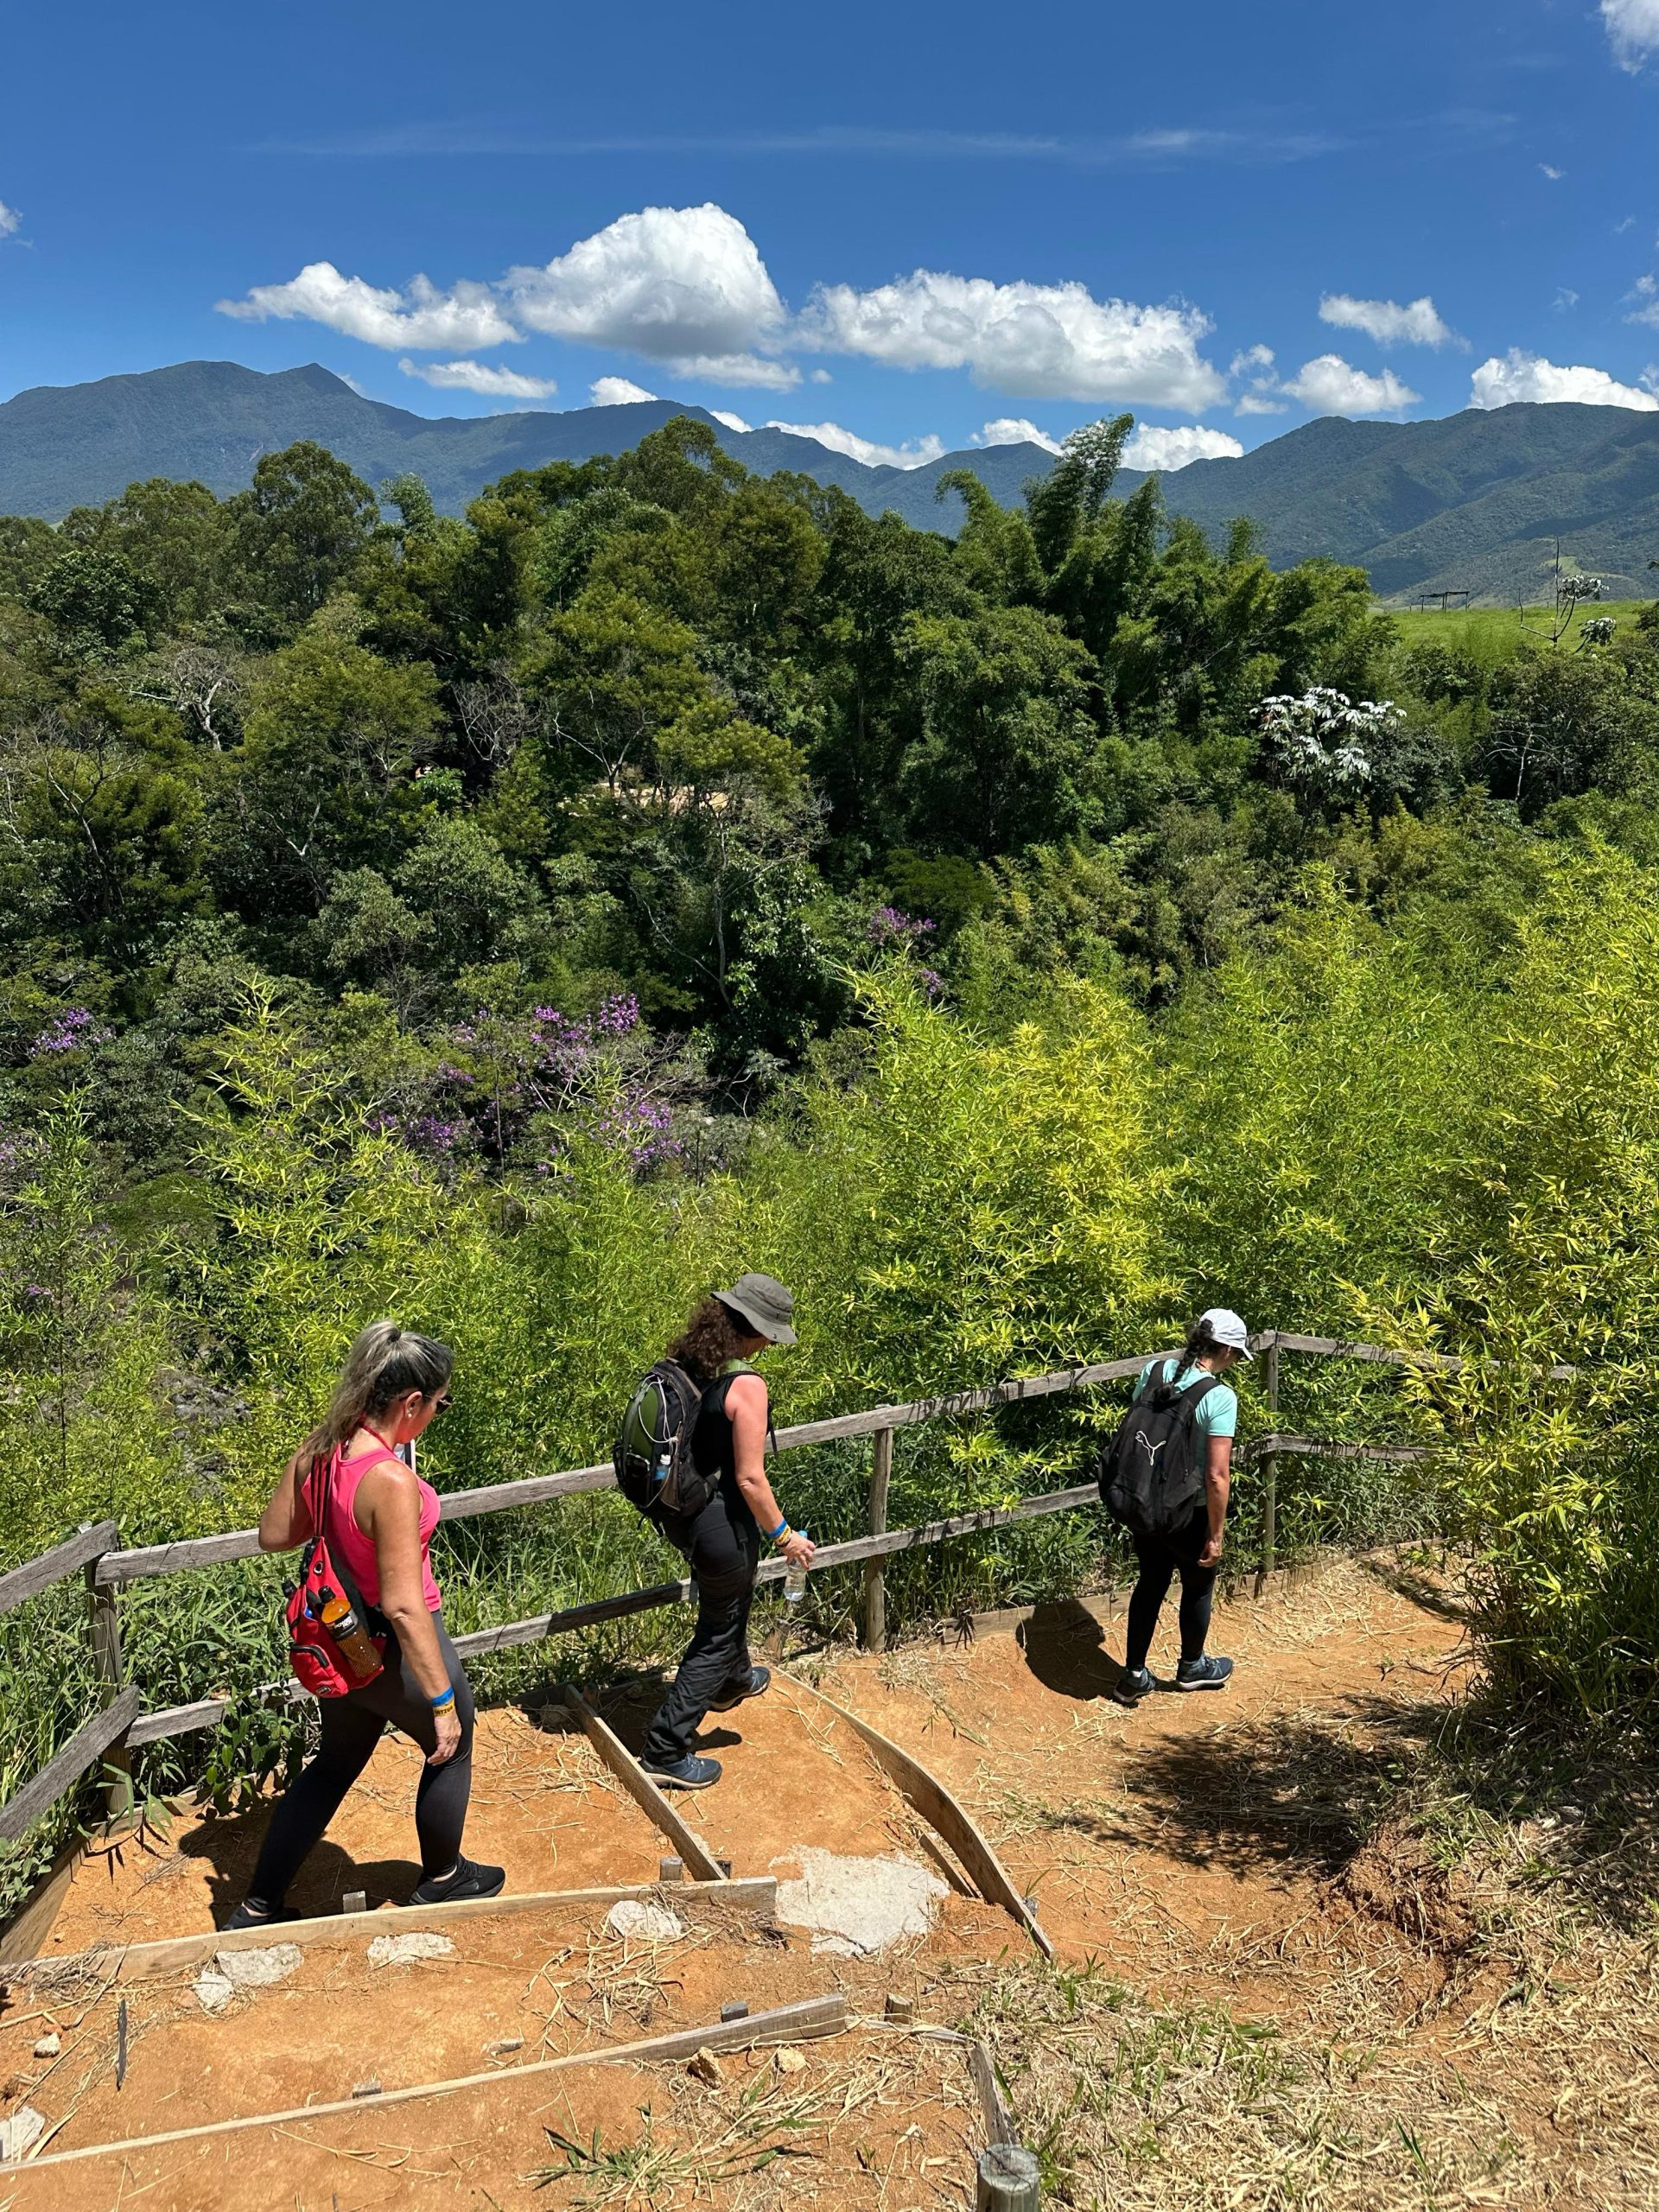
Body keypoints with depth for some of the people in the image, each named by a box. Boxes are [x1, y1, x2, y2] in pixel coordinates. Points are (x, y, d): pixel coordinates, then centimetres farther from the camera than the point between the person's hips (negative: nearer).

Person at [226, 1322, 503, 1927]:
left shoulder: (317, 1448, -9)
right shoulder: (391, 1481, -33)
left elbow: (274, 1536, 4)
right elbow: (403, 1606, -30)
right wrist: (442, 1699, -23)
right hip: (397, 1649, -7)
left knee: (335, 1765, 27)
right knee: (452, 1747, 22)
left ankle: (257, 1909, 36)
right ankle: (442, 1879, 43)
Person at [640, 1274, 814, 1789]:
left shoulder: (684, 1363, -3)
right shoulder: (745, 1386, -26)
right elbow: (749, 1478, -23)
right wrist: (783, 1535, -11)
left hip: (678, 1514, 8)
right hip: (720, 1522, -8)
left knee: (732, 1596, 34)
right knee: (719, 1629, 11)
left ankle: (731, 1682, 60)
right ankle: (666, 1751, 15)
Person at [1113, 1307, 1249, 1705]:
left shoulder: (1153, 1371, -6)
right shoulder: (1220, 1398, -23)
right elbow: (1217, 1475, -24)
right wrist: (1216, 1534, -13)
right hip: (1190, 1514, -5)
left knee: (1150, 1584, 22)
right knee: (1198, 1589, 21)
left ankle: (1134, 1676, 29)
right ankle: (1192, 1667, 43)